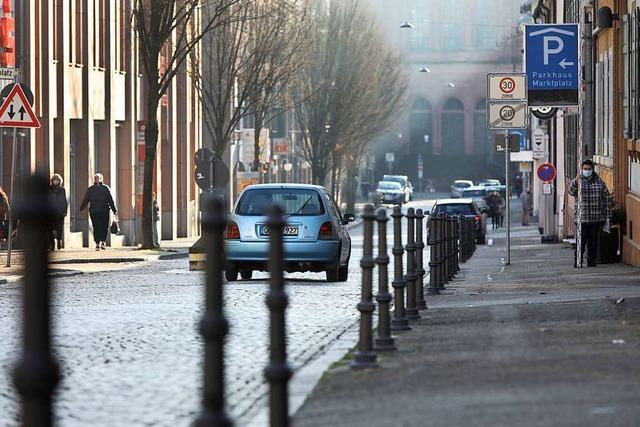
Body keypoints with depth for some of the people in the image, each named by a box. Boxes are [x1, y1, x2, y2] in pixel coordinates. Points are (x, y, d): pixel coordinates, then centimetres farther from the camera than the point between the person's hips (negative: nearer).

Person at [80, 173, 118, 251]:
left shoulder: (90, 189, 4)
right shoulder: (106, 188, 0)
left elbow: (85, 200, 6)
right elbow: (111, 200, -1)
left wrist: (81, 209, 16)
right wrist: (114, 210, 2)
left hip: (93, 211, 1)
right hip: (104, 211, -1)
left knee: (96, 228, 5)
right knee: (104, 227, 7)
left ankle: (97, 244, -2)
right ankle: (103, 242, -7)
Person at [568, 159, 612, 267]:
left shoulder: (599, 182, 10)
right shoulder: (577, 181, 4)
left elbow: (607, 199, 11)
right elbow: (571, 191, -18)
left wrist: (607, 217, 5)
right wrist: (576, 179, -36)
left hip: (596, 218, 3)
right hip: (582, 218, -3)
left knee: (593, 242, 6)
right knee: (581, 241, -9)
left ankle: (591, 263, 13)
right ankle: (577, 263, -5)